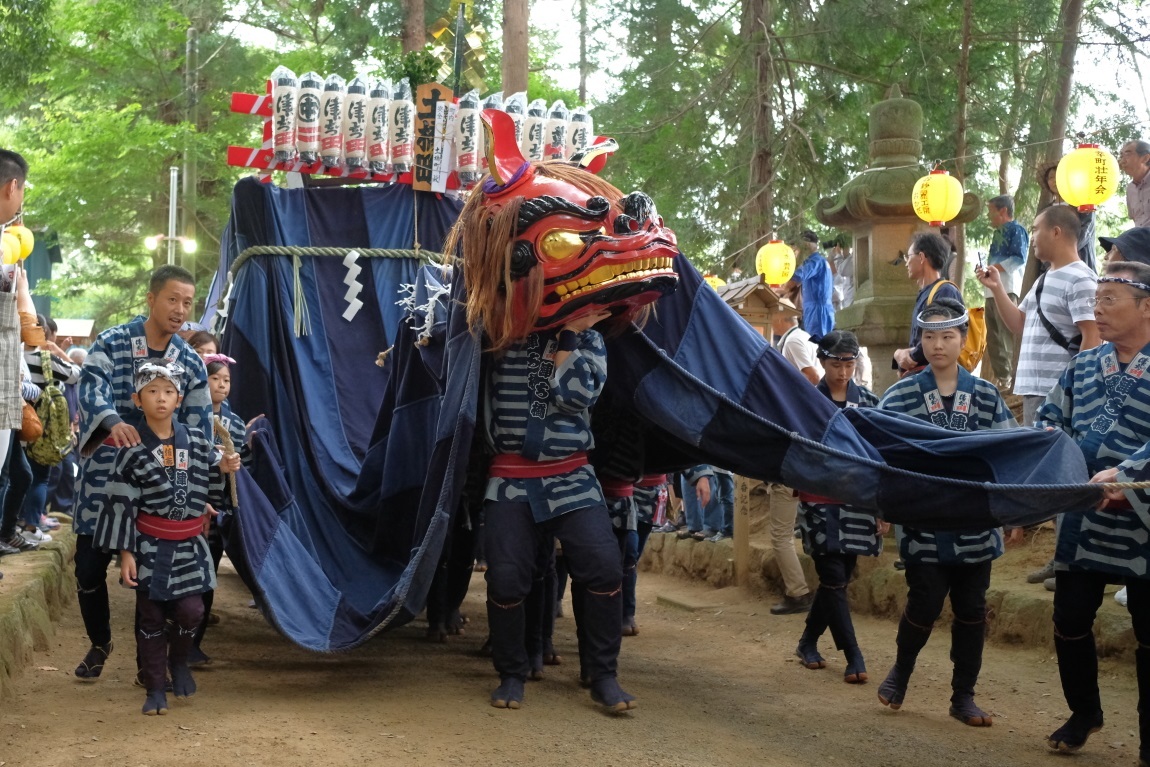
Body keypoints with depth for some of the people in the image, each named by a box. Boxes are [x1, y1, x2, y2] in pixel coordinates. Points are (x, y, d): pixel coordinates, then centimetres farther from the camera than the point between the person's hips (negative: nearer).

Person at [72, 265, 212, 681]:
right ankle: (100, 642, 30)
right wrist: (113, 421, -43)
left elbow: (198, 431, 4)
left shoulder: (191, 363, 5)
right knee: (90, 566, 5)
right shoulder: (111, 343, -4)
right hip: (104, 474, -1)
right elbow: (91, 387, -21)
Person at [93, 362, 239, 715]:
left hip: (189, 544, 2)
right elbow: (121, 503, -7)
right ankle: (155, 688, 17)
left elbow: (211, 488, 16)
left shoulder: (196, 441, 2)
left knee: (191, 610, -4)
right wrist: (125, 552, -10)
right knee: (151, 616, 5)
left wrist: (224, 468, -5)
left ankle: (178, 660, 28)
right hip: (150, 544, -2)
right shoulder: (132, 449, -7)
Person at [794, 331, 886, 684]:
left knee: (837, 580, 8)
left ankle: (808, 642, 25)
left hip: (858, 505, 3)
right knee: (833, 581, -6)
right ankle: (854, 656, -2)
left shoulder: (869, 402, 5)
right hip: (820, 504, -2)